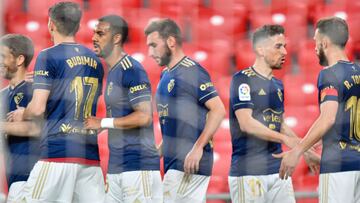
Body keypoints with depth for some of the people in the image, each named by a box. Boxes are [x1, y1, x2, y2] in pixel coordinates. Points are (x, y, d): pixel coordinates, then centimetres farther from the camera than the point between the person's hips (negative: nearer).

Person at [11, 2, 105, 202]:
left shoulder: (49, 56, -3)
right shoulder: (95, 60, 15)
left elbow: (37, 109, -10)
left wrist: (22, 115, 13)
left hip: (58, 148, -6)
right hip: (90, 152, 6)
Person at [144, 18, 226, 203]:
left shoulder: (191, 71, -11)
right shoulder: (166, 75, 17)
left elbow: (218, 110, -17)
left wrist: (198, 148, -22)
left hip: (189, 164, -9)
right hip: (174, 163, 9)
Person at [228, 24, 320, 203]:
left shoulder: (278, 85, 16)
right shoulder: (242, 80, -8)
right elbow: (246, 124, -18)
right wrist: (285, 138, -20)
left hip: (278, 169, 7)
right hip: (248, 173, -7)